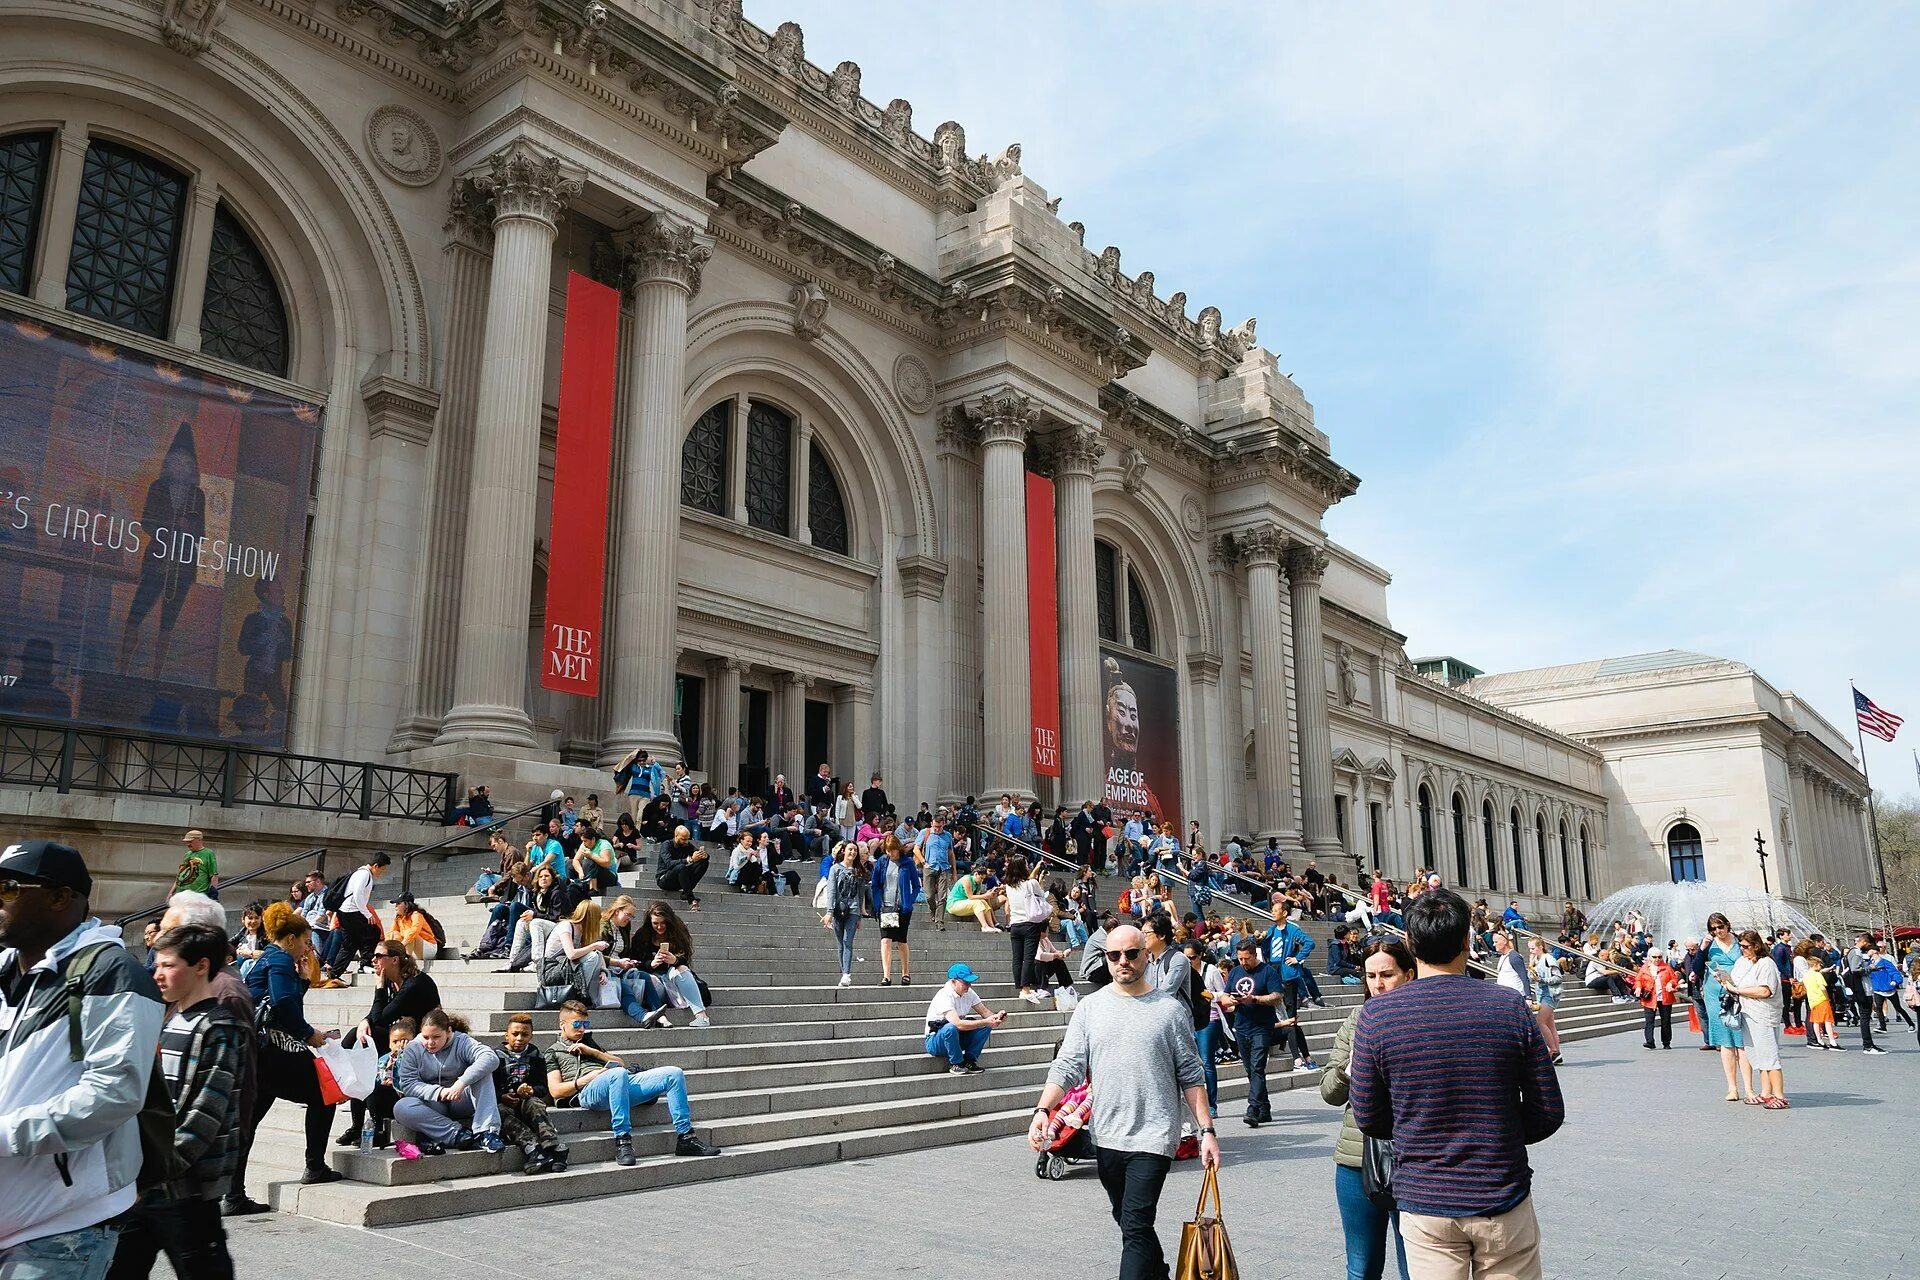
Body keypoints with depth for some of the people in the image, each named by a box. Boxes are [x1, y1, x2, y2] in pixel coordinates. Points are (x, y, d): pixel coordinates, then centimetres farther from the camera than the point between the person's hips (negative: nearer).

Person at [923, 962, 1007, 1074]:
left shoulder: (969, 993, -1)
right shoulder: (944, 996, -27)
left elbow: (984, 1011, 0)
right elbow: (958, 1024, -37)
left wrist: (996, 1017, -23)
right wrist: (986, 1022, -39)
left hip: (957, 1037, 7)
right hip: (935, 1042, -7)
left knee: (986, 1026, -11)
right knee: (950, 1028, -39)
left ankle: (969, 1060, -7)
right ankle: (956, 1064, -17)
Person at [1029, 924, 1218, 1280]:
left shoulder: (1170, 1009, -2)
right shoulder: (1091, 1007, 4)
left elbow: (1191, 1076, 2)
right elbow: (1067, 1066, 0)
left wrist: (1207, 1130, -4)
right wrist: (1043, 1110, -14)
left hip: (1153, 1137, -4)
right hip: (1106, 1137, 4)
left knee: (1135, 1229, -11)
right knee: (1131, 1224, 19)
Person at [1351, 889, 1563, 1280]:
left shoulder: (1376, 1014, -10)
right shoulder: (1510, 1007, -9)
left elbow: (1368, 1120, -3)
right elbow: (1548, 1114, -3)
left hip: (1423, 1205, 0)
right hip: (1503, 1203, 1)